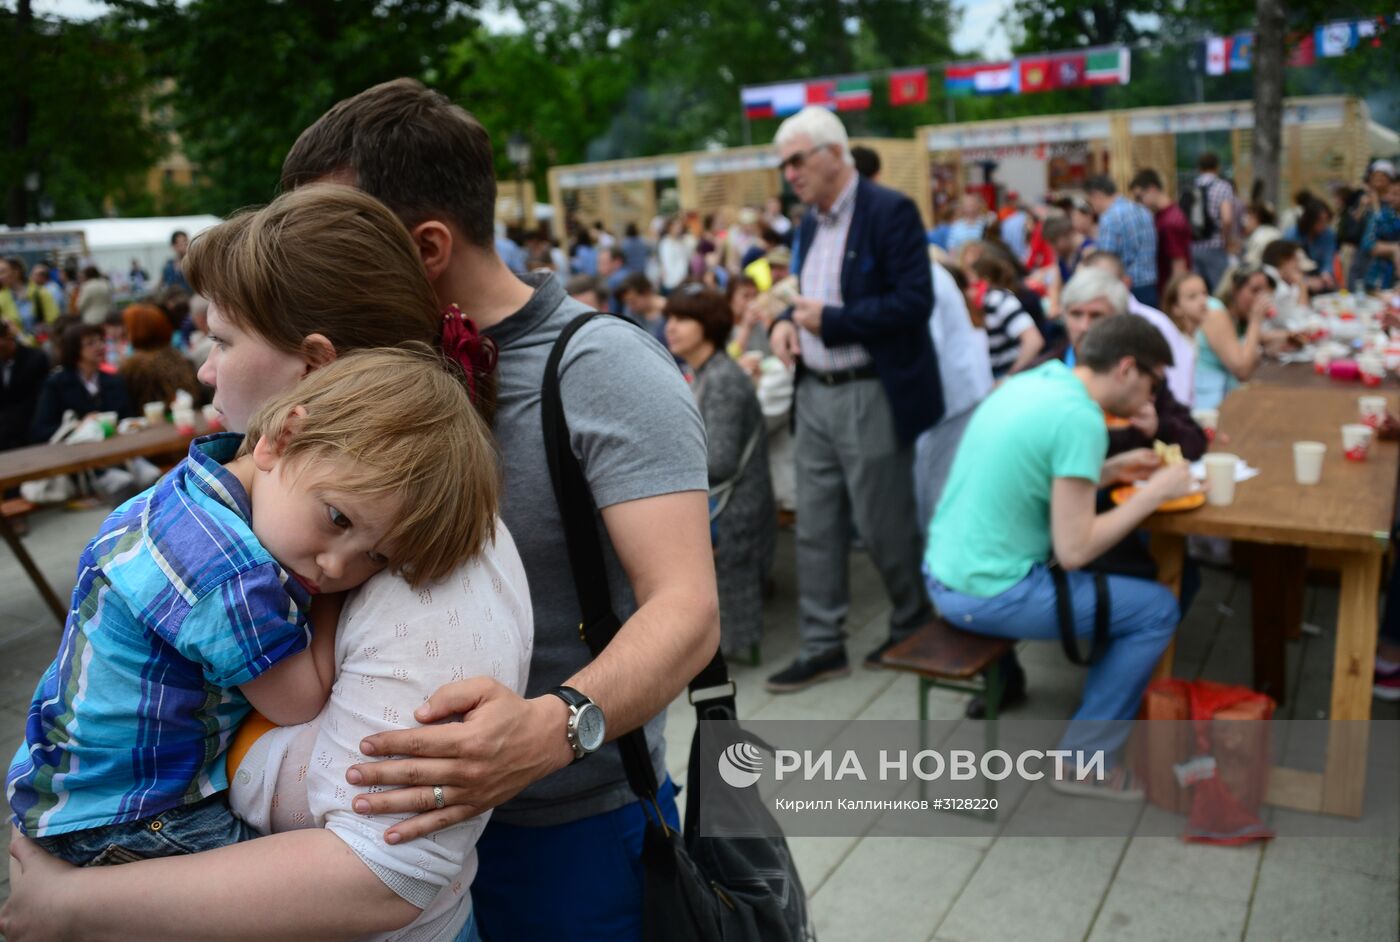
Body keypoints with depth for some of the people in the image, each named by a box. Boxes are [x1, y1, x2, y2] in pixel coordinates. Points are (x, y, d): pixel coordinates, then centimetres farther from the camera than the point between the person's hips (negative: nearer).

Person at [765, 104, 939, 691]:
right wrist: (787, 321, 2)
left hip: (872, 397, -8)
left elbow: (915, 302, -18)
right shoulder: (811, 223, 14)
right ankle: (822, 647, 20)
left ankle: (915, 629, 28)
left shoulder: (890, 213, -11)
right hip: (816, 394, 8)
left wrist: (829, 320, -17)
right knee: (816, 530, 9)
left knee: (883, 527, 4)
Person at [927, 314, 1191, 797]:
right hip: (991, 596, -9)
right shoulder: (1080, 417, -19)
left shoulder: (1028, 382, 6)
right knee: (1158, 610, 5)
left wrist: (1112, 470, 14)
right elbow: (1073, 550, -19)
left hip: (940, 576, 9)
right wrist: (1153, 492, -8)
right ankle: (1085, 760, 12)